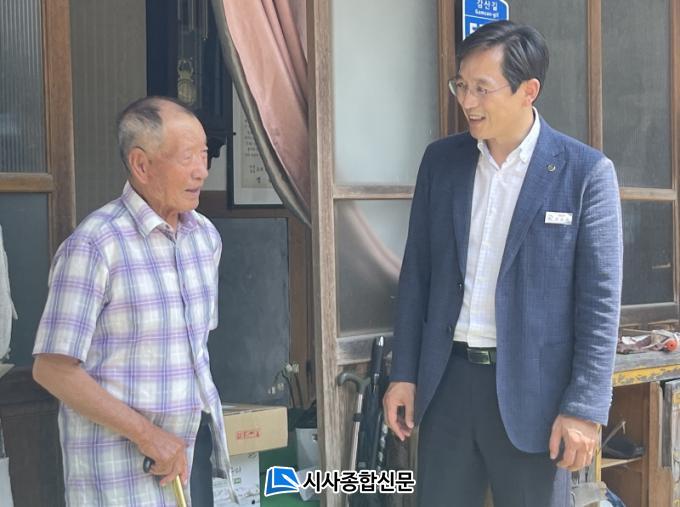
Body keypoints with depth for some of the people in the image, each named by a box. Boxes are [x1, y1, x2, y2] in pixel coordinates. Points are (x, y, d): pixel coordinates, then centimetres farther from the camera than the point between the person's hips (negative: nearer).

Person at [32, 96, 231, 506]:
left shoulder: (206, 235, 6)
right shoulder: (94, 246, -15)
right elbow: (53, 369, -16)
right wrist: (145, 433, -17)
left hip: (193, 446, 6)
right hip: (121, 458, -6)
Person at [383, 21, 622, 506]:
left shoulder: (586, 172, -8)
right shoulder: (441, 159, 4)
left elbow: (600, 299, -8)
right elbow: (417, 272, 9)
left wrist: (585, 407, -12)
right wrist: (404, 373, 6)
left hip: (530, 387, -3)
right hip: (447, 379, 4)